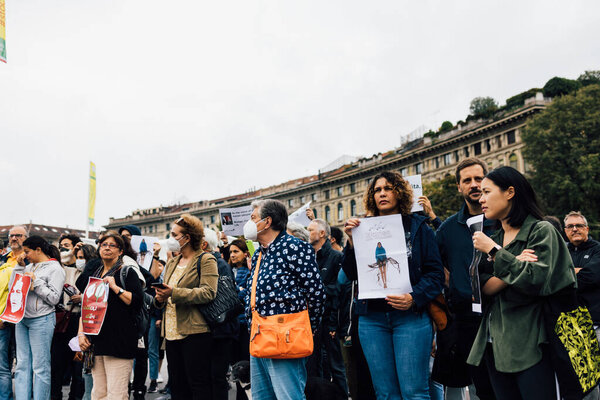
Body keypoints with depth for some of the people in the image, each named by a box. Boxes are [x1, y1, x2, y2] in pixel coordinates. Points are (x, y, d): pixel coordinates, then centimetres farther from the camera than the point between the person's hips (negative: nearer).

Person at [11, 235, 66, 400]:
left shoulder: (55, 268, -6)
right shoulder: (30, 266, 14)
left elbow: (54, 298, -12)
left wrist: (35, 281, -12)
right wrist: (19, 266, 5)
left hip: (41, 320, -7)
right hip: (22, 319, 7)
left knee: (40, 367, -1)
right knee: (22, 365, 10)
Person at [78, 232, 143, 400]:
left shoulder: (127, 272, 1)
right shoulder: (94, 275, 19)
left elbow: (137, 302, -11)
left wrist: (115, 287, -14)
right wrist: (81, 333, 8)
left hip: (119, 340, -6)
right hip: (96, 340, 6)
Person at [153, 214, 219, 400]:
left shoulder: (206, 260, -5)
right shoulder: (171, 263, 20)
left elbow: (208, 292, -17)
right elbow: (166, 290, 23)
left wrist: (174, 293, -24)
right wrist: (159, 298, -1)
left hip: (195, 333, -8)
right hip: (172, 333, 8)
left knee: (199, 385, -2)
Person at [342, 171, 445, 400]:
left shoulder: (417, 226, 4)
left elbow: (435, 272, -1)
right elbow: (351, 274, 5)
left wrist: (414, 298, -17)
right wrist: (351, 241, -10)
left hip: (410, 317, -3)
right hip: (372, 318, 3)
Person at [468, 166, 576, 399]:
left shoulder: (541, 231, -6)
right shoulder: (492, 239, 11)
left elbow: (537, 281, -19)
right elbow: (485, 288, 1)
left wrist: (494, 251, -13)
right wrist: (516, 265, -15)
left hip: (529, 344, -6)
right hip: (494, 343, 6)